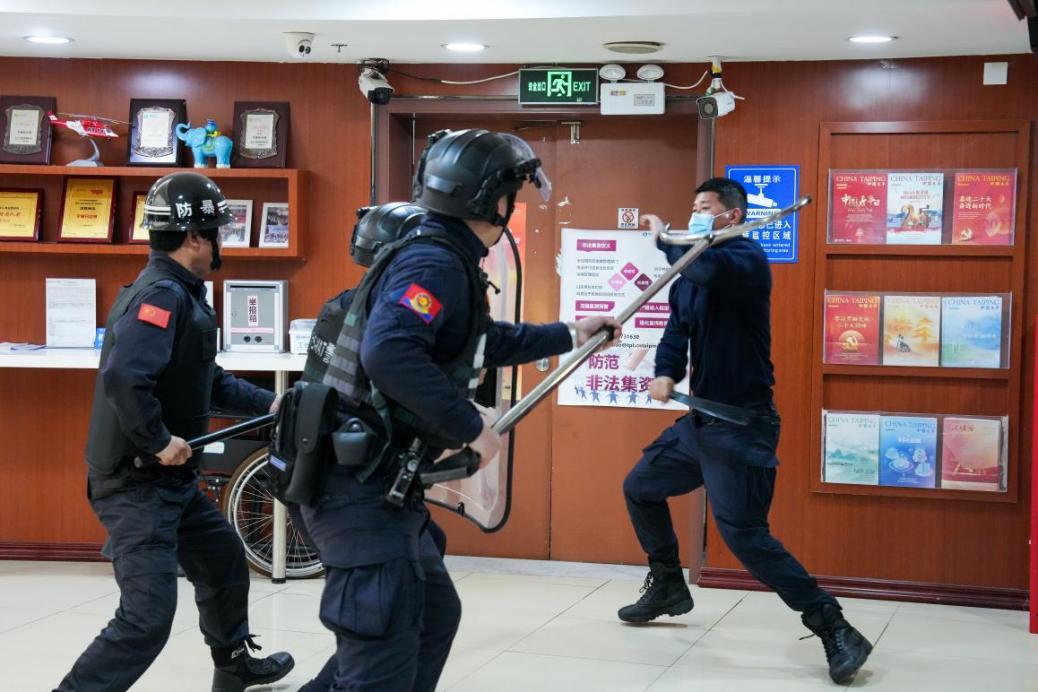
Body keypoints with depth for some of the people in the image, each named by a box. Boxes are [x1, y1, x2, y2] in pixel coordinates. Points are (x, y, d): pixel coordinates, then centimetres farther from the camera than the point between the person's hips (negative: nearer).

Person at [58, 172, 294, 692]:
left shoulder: (180, 294, 11)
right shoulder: (162, 295, -22)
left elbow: (209, 380, 20)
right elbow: (122, 379, -35)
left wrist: (269, 405, 16)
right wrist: (159, 441, -25)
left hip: (170, 480, 11)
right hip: (137, 484, -11)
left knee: (224, 561, 27)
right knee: (147, 617, -13)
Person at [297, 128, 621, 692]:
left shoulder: (443, 259, 13)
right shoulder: (433, 262, -18)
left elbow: (485, 342, 31)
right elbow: (388, 353, -35)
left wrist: (570, 335, 38)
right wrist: (469, 426, -26)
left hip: (381, 482, 11)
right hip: (359, 487, -11)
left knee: (434, 615, 21)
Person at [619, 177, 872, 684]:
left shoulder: (747, 257, -15)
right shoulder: (690, 275, 12)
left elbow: (710, 270, -37)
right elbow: (677, 330, 3)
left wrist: (665, 238, -20)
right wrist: (665, 373, -18)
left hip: (742, 425, -9)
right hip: (700, 419, 9)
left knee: (743, 533, -17)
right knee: (639, 488, 21)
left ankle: (835, 630, -12)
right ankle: (668, 587, 39)